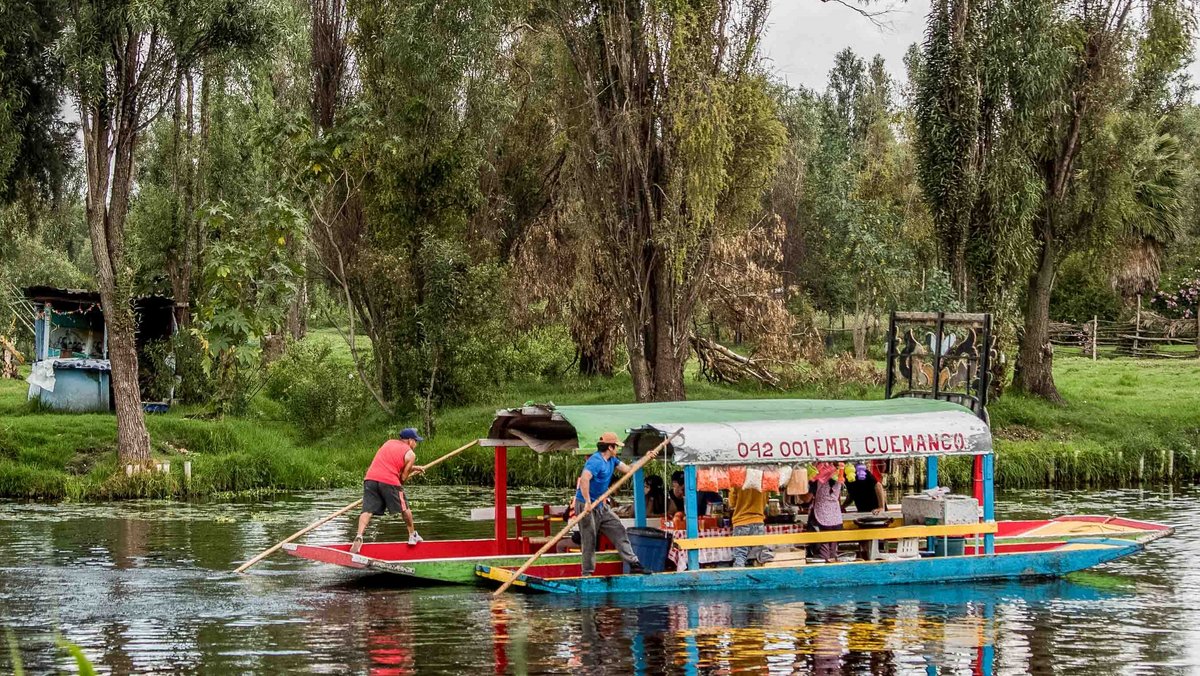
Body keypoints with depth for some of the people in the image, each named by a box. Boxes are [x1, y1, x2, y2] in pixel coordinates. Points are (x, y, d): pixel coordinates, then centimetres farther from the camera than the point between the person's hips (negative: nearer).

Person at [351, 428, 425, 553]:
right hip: (389, 480, -4)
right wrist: (413, 474, 25)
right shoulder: (410, 454, 8)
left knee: (368, 510, -3)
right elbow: (403, 477, 3)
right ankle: (412, 535, 29)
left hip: (370, 478, 4)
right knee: (405, 508, 17)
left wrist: (412, 468, 38)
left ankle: (359, 536, -24)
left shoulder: (389, 442, 25)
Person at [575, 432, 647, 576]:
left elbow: (627, 469, 19)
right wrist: (588, 502, -33)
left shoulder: (612, 460, 10)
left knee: (618, 531, 6)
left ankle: (633, 564, 9)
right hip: (585, 505, -10)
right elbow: (584, 479, -35)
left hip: (600, 506, 10)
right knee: (589, 540, -2)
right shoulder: (596, 461, -22)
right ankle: (587, 573, 7)